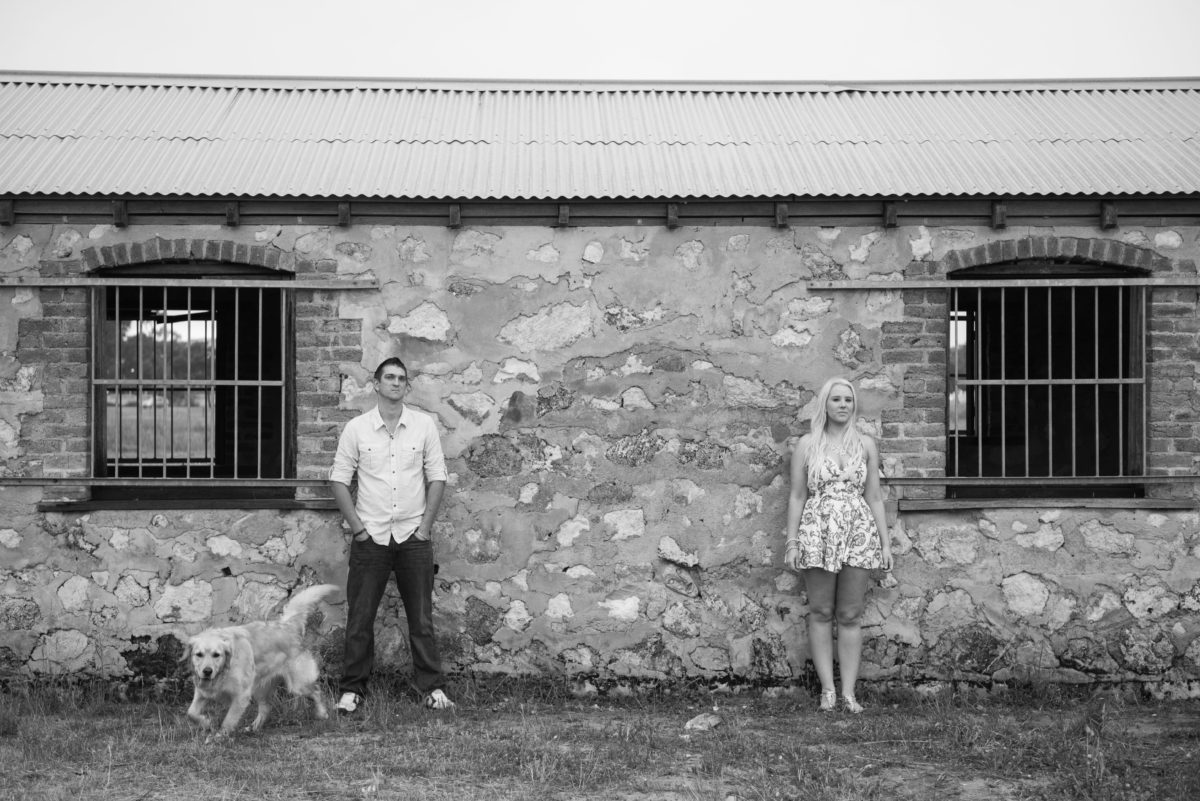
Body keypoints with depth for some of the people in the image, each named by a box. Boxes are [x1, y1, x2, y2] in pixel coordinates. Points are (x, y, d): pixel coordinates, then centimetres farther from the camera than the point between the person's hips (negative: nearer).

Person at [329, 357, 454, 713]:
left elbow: (437, 478, 3)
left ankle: (432, 687, 13)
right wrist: (358, 528, -5)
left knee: (421, 617, 6)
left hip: (414, 537, 0)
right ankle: (352, 688, 15)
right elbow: (339, 480, 1)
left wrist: (425, 526, -3)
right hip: (370, 537, 0)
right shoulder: (356, 428, 0)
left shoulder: (424, 425, 2)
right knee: (360, 617, 4)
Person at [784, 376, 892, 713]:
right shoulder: (807, 445, 4)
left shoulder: (866, 445, 9)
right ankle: (827, 689, 8)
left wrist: (885, 541, 6)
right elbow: (797, 496, 4)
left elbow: (874, 497, 10)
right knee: (821, 612, 1)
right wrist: (792, 542, -1)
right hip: (818, 534, -1)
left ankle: (849, 691, 6)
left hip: (858, 534, 1)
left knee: (851, 615, 3)